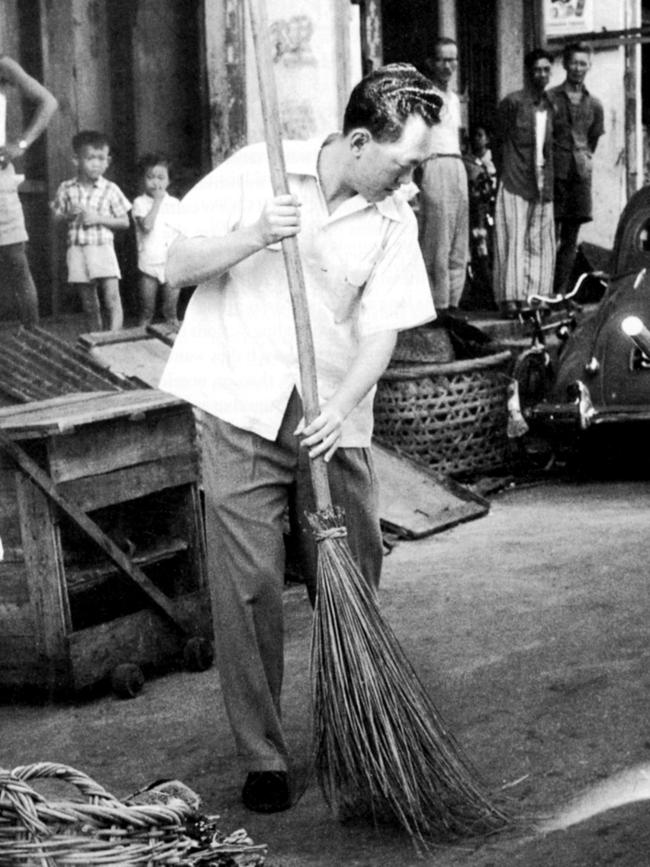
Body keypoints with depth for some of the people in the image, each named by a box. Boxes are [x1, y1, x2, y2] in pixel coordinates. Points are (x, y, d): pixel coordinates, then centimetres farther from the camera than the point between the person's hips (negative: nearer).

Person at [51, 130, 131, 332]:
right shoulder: (66, 189, 4)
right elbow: (56, 217, 11)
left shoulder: (110, 190, -1)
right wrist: (69, 215, -10)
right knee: (89, 306, 9)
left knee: (112, 299, -15)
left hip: (103, 249, -2)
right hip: (77, 250, 2)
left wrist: (99, 218, -12)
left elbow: (124, 222, 2)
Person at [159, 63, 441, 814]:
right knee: (250, 587, -5)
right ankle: (262, 758, 5)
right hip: (244, 412, -2)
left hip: (333, 421, 3)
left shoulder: (394, 221, 1)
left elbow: (380, 334, -3)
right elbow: (178, 266, -4)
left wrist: (339, 407, -20)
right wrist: (254, 236, -21)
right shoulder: (258, 171, -5)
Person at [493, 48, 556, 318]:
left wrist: (548, 180, 12)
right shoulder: (512, 102, -4)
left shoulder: (550, 106, 14)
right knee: (513, 239, -9)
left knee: (541, 243, 4)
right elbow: (500, 142, 1)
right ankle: (510, 297, -11)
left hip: (542, 186, 6)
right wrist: (504, 173, 0)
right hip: (515, 184, -6)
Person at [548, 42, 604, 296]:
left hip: (580, 173, 4)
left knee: (571, 238, 5)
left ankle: (561, 292, 9)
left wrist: (585, 158, 14)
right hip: (554, 172, -4)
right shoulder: (549, 98, -1)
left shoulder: (594, 104, 11)